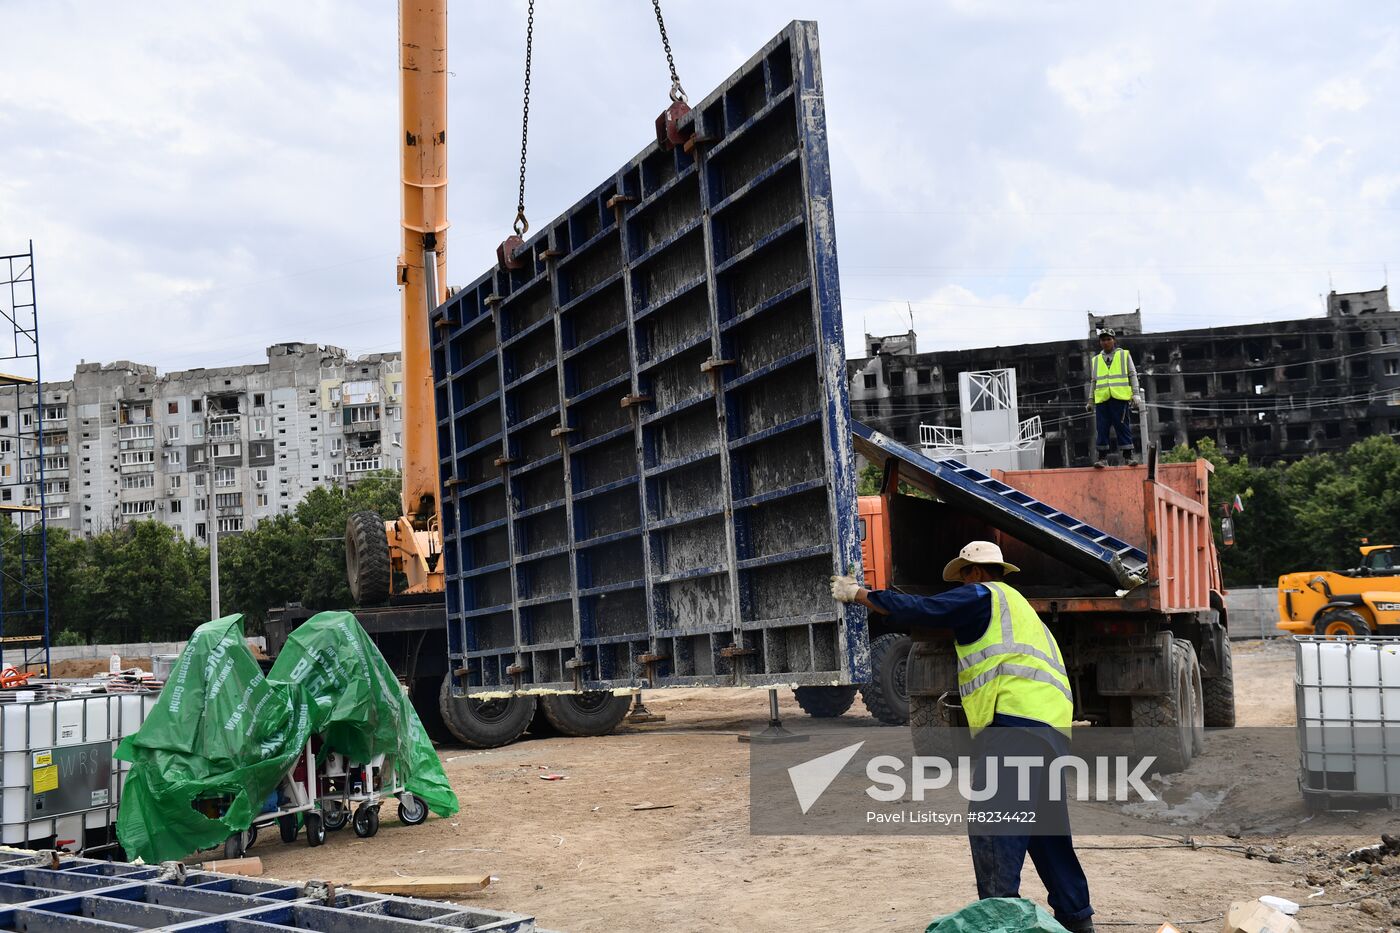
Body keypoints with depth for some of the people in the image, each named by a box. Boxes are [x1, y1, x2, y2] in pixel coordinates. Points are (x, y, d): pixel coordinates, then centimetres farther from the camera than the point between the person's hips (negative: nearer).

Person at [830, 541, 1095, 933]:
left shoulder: (982, 595, 4)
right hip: (1054, 727, 10)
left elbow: (916, 609, 1)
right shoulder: (1016, 604, 32)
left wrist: (858, 593, 11)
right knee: (1045, 828, 17)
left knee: (991, 825, -11)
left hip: (1017, 721, -10)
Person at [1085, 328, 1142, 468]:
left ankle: (1128, 455, 1)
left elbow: (1132, 375, 9)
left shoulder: (1124, 355, 12)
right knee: (1102, 429, -2)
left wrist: (1136, 394, 0)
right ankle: (1102, 457, 1)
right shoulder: (1096, 360, 20)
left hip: (1120, 398, -2)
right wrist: (1091, 400, 17)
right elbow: (1093, 381, 22)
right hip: (1101, 399, 3)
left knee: (1123, 427, -3)